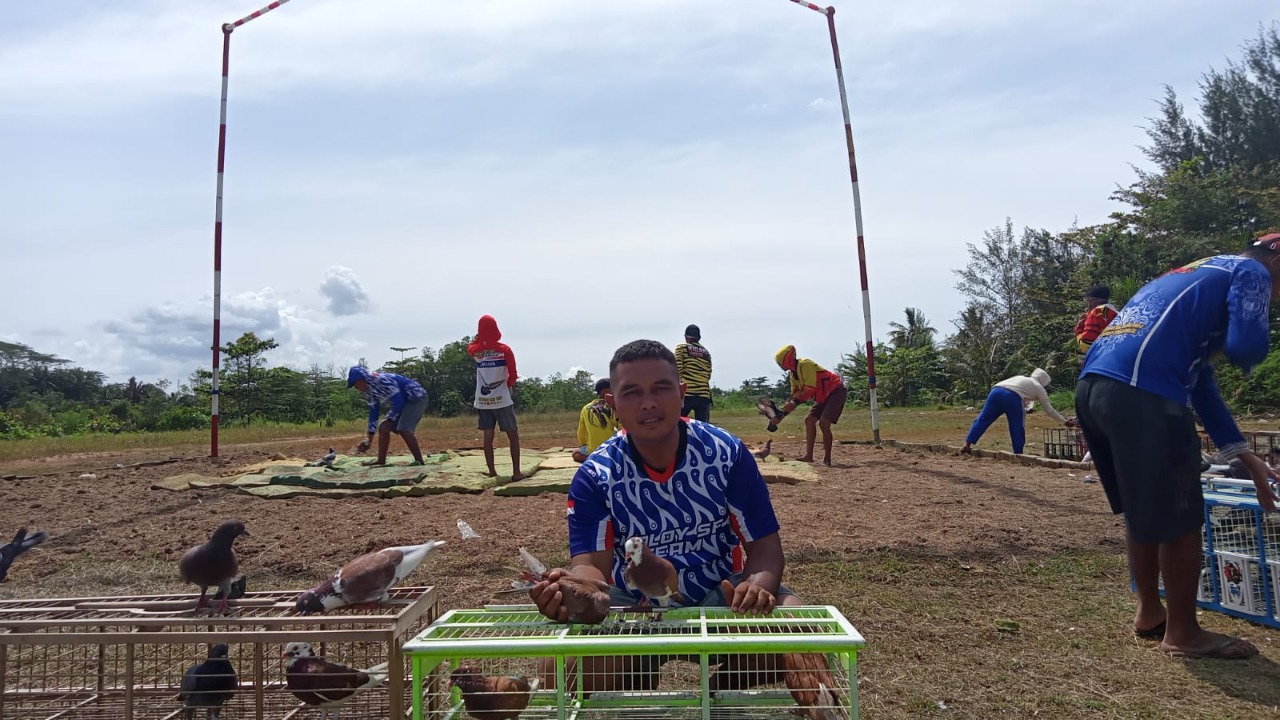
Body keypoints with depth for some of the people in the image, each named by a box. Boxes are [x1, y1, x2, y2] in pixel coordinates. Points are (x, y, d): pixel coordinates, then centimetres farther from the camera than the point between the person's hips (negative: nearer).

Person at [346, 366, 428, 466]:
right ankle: (381, 461, 9)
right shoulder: (369, 392, 6)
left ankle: (419, 461, -20)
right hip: (404, 401, 10)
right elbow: (373, 412, 11)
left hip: (416, 397, -10)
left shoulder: (382, 380, -24)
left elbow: (398, 401, -24)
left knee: (403, 429, -24)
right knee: (383, 427, 4)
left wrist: (390, 420, -13)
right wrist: (369, 437, 8)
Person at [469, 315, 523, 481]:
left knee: (488, 436, 8)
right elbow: (513, 375, -4)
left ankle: (492, 472, 8)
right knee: (513, 435, 4)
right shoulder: (504, 349, -7)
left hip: (482, 400, 3)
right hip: (502, 400, -3)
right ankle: (516, 472, 1)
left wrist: (479, 337, 18)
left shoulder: (475, 350, 1)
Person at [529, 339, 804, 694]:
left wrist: (758, 583, -31)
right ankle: (642, 690, 6)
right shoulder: (594, 476, -7)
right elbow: (592, 562, -15)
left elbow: (764, 543, -6)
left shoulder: (727, 453, -7)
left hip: (721, 595, 1)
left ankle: (720, 693, 2)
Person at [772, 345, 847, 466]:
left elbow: (810, 389, -28)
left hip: (836, 391, -10)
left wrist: (794, 403, -28)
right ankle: (808, 456, 4)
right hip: (823, 396, 10)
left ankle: (827, 459, -11)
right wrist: (785, 408, -3)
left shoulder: (806, 365, -23)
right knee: (809, 420, 3)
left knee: (824, 423, -19)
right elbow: (795, 394, 11)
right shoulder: (792, 374, 6)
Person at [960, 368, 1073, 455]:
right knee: (1017, 429, 10)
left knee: (983, 419, 4)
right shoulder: (1039, 388, 24)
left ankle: (967, 444, -4)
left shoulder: (1020, 378, 38)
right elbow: (1049, 411, 28)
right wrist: (1065, 422, 38)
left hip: (996, 391, 4)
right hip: (1012, 397, -4)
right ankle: (1018, 454, 13)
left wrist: (1027, 408, 37)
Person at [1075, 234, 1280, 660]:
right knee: (1178, 518, 5)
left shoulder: (1194, 274, 37)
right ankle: (1182, 634, 18)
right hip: (1141, 393, -9)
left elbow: (1198, 381, 36)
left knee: (1142, 511, 23)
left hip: (1092, 387, 9)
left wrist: (1244, 457, 37)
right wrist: (1227, 349, 20)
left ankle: (1149, 613, 35)